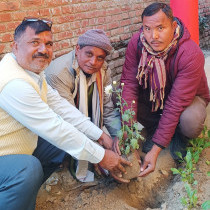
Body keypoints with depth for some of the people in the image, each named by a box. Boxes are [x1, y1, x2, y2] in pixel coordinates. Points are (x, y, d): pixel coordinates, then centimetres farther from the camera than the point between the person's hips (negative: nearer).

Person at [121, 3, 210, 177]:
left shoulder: (191, 55, -36)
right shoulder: (137, 43, -23)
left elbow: (175, 105, -37)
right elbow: (129, 84, -26)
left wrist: (156, 150, -39)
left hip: (189, 97, -3)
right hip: (151, 95, 4)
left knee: (190, 121, -38)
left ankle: (180, 138, 3)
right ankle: (154, 128, 5)